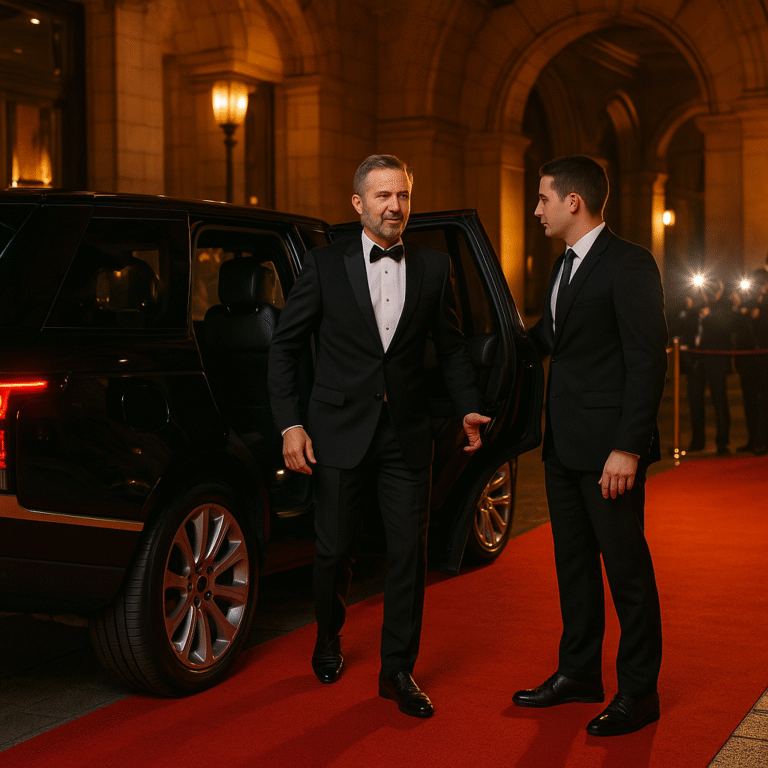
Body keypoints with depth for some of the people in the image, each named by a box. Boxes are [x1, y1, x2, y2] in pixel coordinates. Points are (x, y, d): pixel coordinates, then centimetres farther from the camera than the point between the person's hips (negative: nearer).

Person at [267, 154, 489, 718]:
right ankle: (329, 644, 37)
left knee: (409, 552, 2)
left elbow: (451, 348, 12)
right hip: (340, 432, -1)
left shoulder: (434, 269, 5)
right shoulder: (325, 265, -1)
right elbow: (285, 346, 1)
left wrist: (469, 408, -2)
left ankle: (398, 670, 18)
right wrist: (290, 423, -8)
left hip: (406, 436, 2)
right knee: (335, 550, 10)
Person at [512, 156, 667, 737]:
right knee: (574, 562, 16)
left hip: (609, 448, -9)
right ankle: (580, 673, 30)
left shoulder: (629, 264, -13)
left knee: (626, 569, 2)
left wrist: (628, 448, -21)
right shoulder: (565, 266, 15)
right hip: (564, 447, 9)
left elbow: (648, 361, -17)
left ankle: (640, 693, 14)